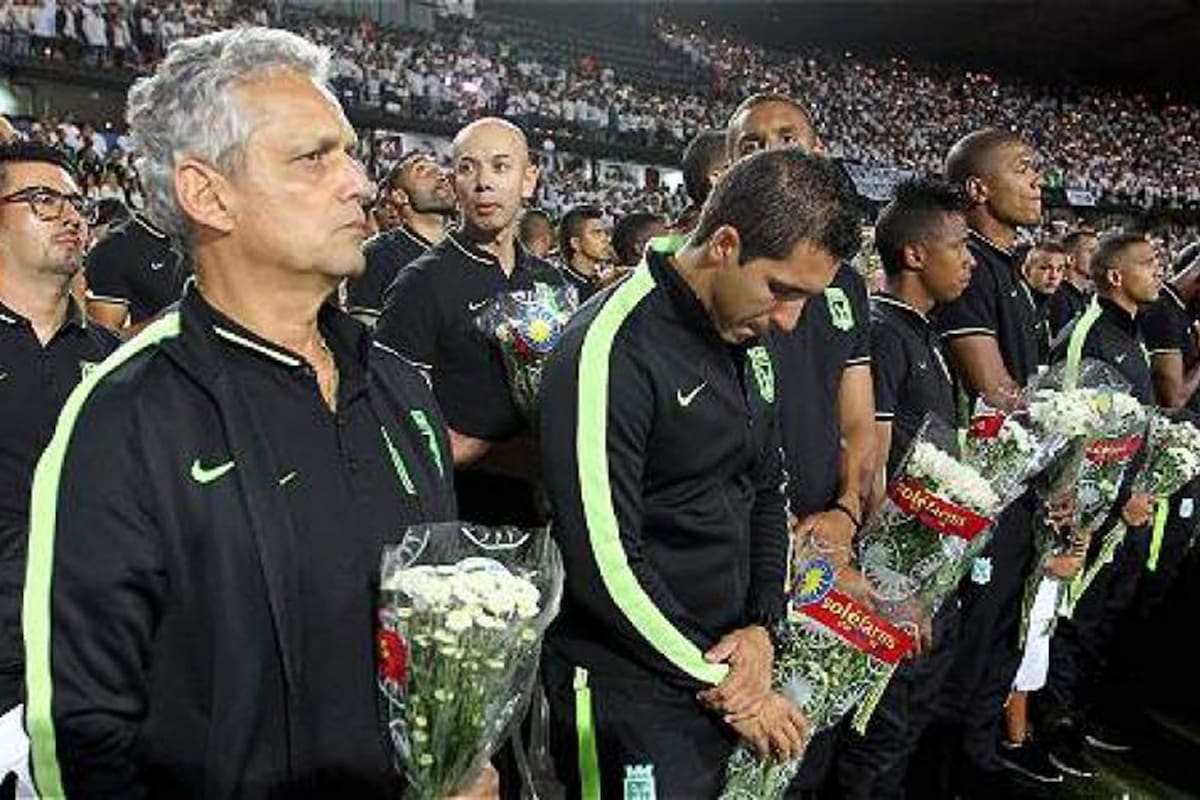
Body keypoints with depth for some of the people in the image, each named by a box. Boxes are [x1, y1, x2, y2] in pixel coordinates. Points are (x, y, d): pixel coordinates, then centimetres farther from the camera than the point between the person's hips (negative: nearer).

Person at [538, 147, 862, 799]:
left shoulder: (748, 336, 5)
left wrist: (761, 625, -1)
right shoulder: (613, 348, -21)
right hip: (629, 695, -7)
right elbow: (604, 563, -23)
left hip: (724, 672, 8)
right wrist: (720, 689, -13)